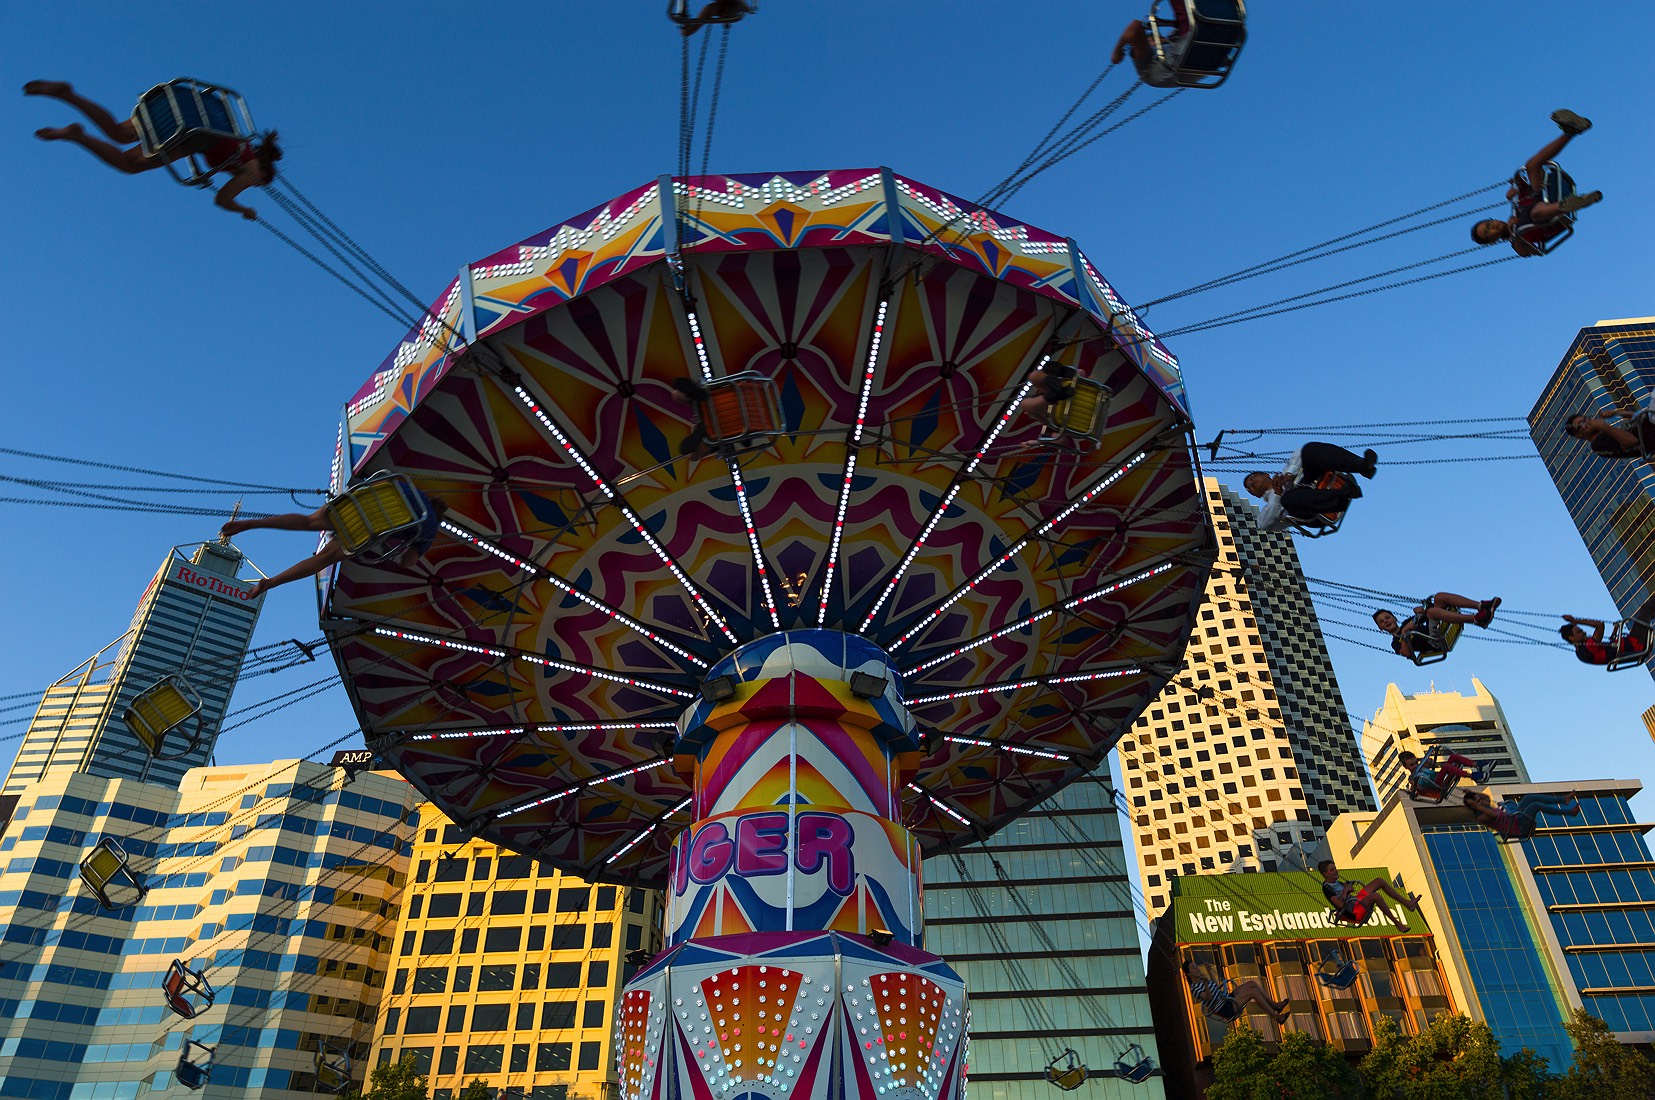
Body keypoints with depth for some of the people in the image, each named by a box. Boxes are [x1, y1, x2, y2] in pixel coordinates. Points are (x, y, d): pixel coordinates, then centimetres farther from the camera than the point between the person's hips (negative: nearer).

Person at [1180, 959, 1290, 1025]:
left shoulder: (1202, 979, 14)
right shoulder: (1195, 989, -15)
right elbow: (1208, 997, -29)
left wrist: (1210, 971, 25)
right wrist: (1206, 984, -45)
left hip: (1227, 998, 10)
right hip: (1225, 1009, -10)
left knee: (1252, 983, -4)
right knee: (1253, 991, -19)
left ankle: (1275, 1006, 4)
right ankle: (1277, 1017, -12)